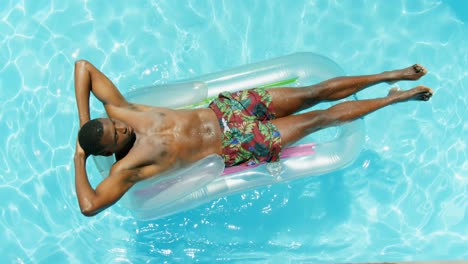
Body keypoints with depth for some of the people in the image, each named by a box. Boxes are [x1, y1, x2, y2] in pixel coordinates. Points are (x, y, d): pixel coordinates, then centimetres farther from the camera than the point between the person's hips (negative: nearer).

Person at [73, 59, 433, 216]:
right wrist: (79, 161, -20)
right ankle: (394, 98, 14)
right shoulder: (128, 167, -19)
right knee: (321, 118, -2)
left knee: (317, 92, 3)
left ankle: (392, 76, 18)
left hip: (225, 108, 4)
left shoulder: (119, 110, -8)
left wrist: (83, 121, -11)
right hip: (235, 145, -4)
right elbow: (89, 205, -30)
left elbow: (84, 66, -4)